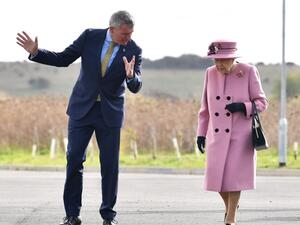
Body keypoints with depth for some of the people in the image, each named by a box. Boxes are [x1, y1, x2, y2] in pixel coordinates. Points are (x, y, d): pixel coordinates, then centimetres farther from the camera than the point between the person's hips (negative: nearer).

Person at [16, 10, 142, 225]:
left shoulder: (133, 51, -8)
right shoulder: (90, 37, -6)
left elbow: (135, 87, -15)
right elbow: (63, 59, 0)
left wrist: (131, 76, -37)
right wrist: (36, 53, -12)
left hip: (110, 113, -1)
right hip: (82, 108, 1)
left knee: (110, 164, 0)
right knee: (74, 160, -1)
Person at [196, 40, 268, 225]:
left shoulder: (248, 72, -10)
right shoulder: (211, 73, 0)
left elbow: (261, 103, -5)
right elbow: (206, 106, 8)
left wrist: (242, 107, -23)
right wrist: (201, 133, 7)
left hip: (241, 134, -3)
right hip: (217, 135, 3)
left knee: (234, 175, -5)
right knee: (217, 175, 3)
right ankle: (230, 205, 32)